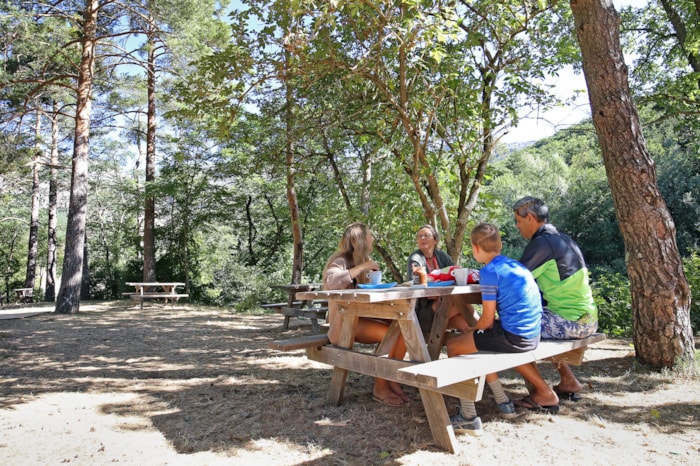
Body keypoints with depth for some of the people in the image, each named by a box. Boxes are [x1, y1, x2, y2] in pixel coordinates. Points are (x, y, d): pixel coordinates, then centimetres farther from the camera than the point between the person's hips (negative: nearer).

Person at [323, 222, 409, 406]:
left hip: (362, 318, 8)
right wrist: (361, 267, -25)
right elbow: (331, 281, -31)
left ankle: (391, 380, -5)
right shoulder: (341, 261, -10)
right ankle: (379, 388, -9)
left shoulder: (363, 260, 15)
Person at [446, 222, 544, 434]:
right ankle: (503, 403, 30)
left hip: (512, 337, -9)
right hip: (531, 336, 9)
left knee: (453, 346, 4)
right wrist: (474, 330, 20)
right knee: (475, 341, 27)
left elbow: (487, 320, -13)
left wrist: (471, 329, 7)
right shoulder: (515, 265, 12)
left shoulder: (490, 271, -13)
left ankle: (469, 417, 5)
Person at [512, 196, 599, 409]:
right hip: (586, 319, 10)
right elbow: (527, 275, 15)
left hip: (573, 321, -10)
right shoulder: (562, 239, 13)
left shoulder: (542, 242, -16)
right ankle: (568, 381, 29)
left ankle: (544, 393, 1)